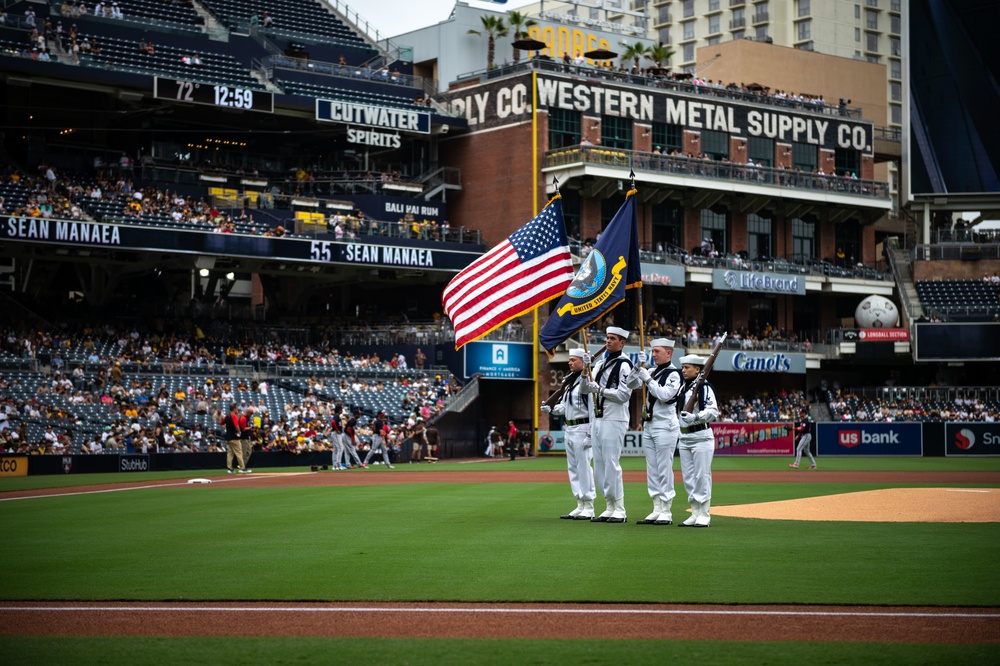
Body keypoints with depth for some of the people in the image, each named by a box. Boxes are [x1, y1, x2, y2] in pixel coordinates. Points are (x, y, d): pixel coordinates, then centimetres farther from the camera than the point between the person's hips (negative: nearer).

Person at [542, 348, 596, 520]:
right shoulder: (569, 381, 16)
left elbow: (594, 409, -17)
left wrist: (590, 435, -20)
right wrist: (551, 409, 1)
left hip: (582, 428, -10)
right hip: (568, 429, 10)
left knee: (584, 466, -6)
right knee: (572, 468, 12)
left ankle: (589, 507, -1)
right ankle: (580, 506, 19)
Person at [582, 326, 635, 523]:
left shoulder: (624, 365, -7)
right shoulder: (600, 363, 18)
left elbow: (624, 394, -16)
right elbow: (586, 389, 14)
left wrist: (600, 389, -16)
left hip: (614, 420, -9)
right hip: (598, 419, 9)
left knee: (611, 464, -10)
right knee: (599, 465, 9)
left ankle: (619, 510, -5)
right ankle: (610, 508, 15)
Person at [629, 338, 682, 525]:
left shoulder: (673, 374, -7)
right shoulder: (652, 372, 15)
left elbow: (665, 395, -19)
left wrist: (648, 379, -17)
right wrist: (639, 367, -5)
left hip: (665, 426, -8)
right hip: (648, 425, 8)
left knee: (664, 470, -6)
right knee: (652, 471, 8)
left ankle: (666, 512, -3)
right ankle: (657, 511, 12)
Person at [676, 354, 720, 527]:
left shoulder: (705, 387, -9)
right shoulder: (682, 388, 15)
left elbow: (713, 412, -20)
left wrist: (695, 417, -33)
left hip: (701, 437, -8)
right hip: (684, 438, 8)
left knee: (701, 476, -6)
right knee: (688, 478, 9)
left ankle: (704, 515, -1)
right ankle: (695, 514, 16)